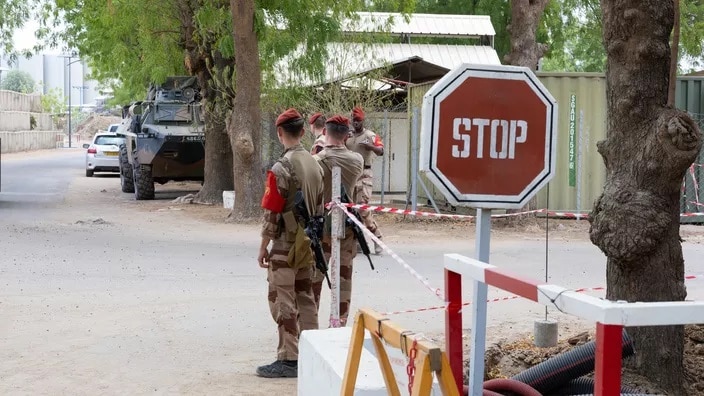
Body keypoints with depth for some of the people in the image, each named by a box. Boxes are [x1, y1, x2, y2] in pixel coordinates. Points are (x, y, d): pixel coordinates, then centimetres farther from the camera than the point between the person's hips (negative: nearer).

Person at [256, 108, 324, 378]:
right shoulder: (314, 164, 6)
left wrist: (263, 247, -8)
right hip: (307, 242, 8)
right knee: (305, 296, 15)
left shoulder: (281, 168, -18)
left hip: (286, 244, -8)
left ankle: (289, 359, -1)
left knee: (283, 301, -3)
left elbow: (271, 213, -17)